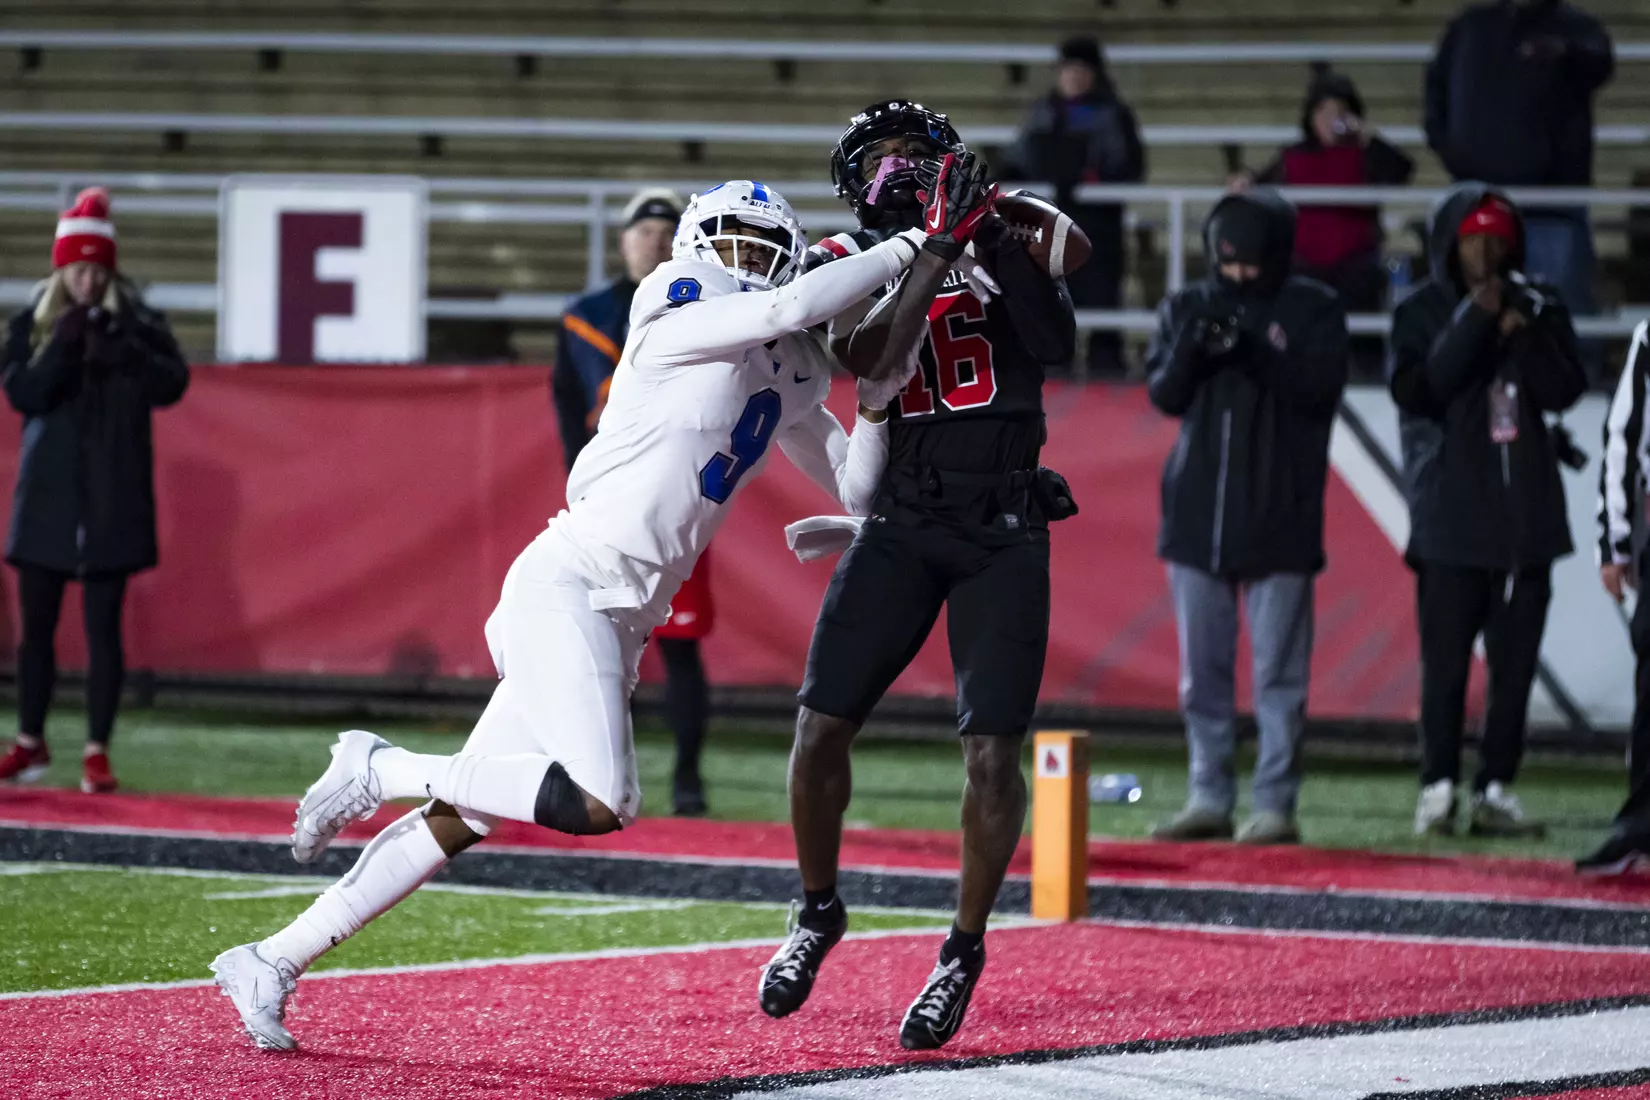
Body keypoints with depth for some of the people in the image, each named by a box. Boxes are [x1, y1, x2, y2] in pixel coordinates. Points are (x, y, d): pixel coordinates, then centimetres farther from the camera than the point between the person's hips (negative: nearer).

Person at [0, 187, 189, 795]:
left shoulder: (137, 323, 1)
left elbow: (171, 384, -10)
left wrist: (119, 351, -23)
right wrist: (64, 346, -20)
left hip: (113, 499, -2)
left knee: (102, 626, -2)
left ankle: (97, 752, 2)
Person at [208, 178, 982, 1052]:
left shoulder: (788, 379, 16)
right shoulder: (674, 324, -7)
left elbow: (853, 491, 21)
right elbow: (792, 306, -20)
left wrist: (876, 397, 5)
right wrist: (911, 248, -11)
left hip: (621, 619, 8)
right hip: (567, 585, -8)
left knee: (463, 815, 5)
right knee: (599, 803, -24)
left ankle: (271, 964, 11)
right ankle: (381, 767, -6)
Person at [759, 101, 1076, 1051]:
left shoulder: (1007, 242, 1)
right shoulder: (853, 265, 2)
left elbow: (1058, 345, -15)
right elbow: (872, 359, -18)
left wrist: (992, 237, -23)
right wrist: (937, 248, -25)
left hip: (1003, 530, -1)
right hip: (903, 522, 1)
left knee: (992, 751, -9)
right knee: (822, 727, -2)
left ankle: (964, 954, 6)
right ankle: (820, 912, 22)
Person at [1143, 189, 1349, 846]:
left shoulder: (1314, 311, 0)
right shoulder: (1188, 307, 9)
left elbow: (1321, 389, -10)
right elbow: (1164, 394, 2)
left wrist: (1255, 354, -24)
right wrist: (1190, 349, -18)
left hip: (1279, 521, -4)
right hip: (1197, 517, 4)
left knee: (1279, 673, -4)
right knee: (1202, 670, 6)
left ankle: (1275, 805, -3)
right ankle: (1208, 799, 12)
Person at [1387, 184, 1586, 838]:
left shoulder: (1538, 309, 10)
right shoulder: (1423, 312, 3)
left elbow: (1564, 390, 0)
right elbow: (1415, 390, -11)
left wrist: (1520, 333, -12)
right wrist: (1476, 322, -14)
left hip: (1526, 513, 3)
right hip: (1451, 518, -3)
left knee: (1515, 661, 1)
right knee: (1446, 661, -5)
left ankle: (1496, 791, 4)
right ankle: (1438, 788, 0)